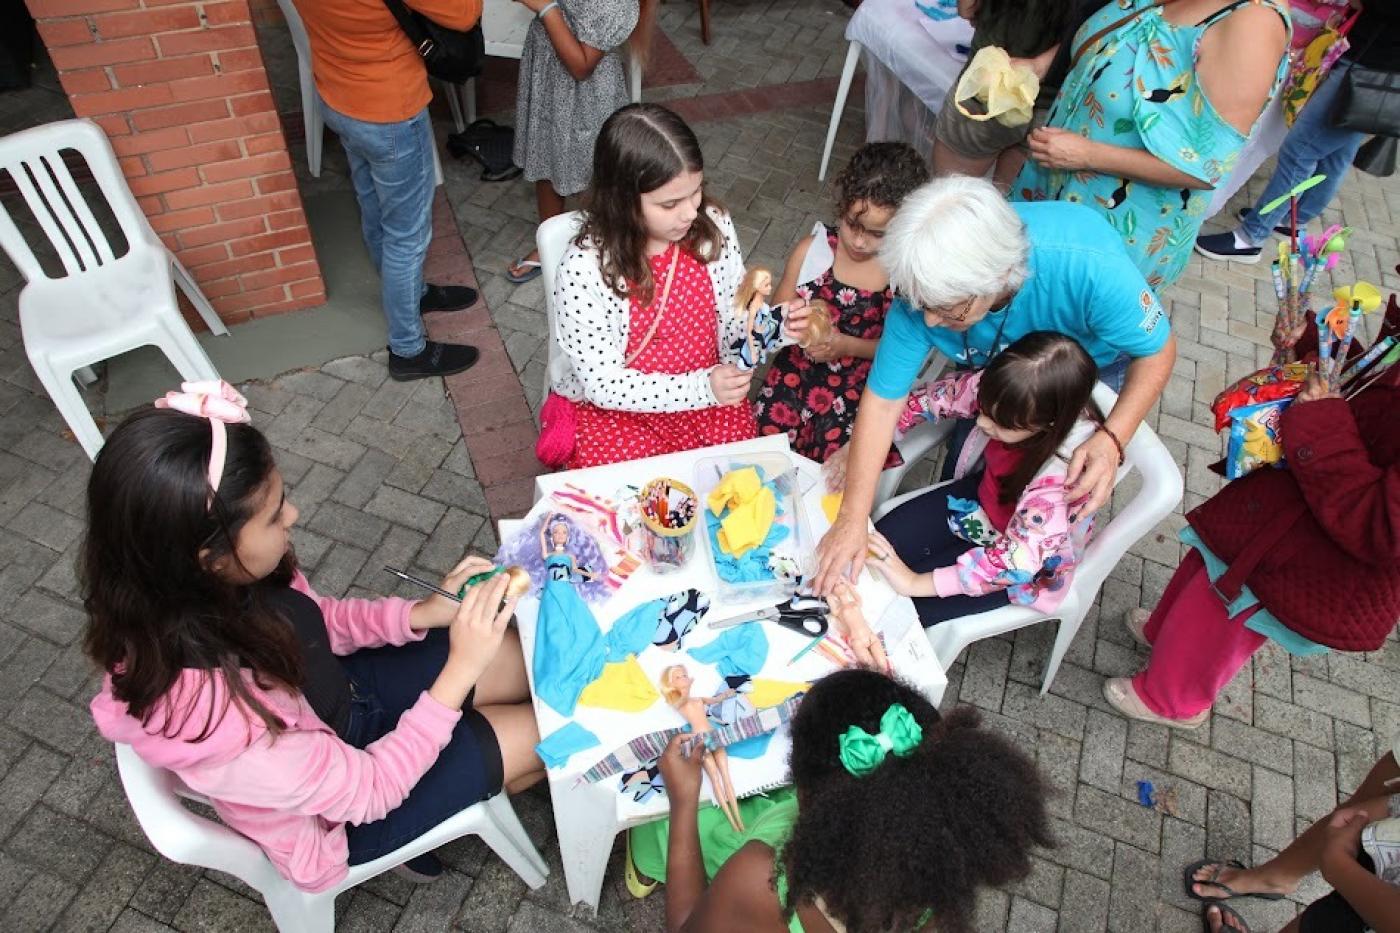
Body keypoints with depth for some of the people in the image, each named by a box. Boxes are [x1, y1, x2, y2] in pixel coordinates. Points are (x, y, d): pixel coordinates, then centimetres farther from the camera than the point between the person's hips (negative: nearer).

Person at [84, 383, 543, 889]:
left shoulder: (203, 592, -23)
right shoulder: (212, 719, -42)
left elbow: (318, 621, -2)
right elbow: (368, 789, -27)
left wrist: (421, 613, -16)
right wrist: (461, 668, -30)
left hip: (337, 701, 6)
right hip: (343, 805, -5)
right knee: (548, 733, 1)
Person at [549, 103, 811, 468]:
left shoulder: (713, 226, -11)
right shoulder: (584, 269, -24)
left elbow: (733, 323, 1)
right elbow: (603, 385, -20)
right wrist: (703, 387, -29)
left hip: (703, 391, 4)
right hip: (612, 409, -3)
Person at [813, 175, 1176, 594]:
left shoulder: (1090, 268, -47)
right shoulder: (927, 286, -39)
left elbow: (1158, 350, -28)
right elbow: (883, 400, -31)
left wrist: (1111, 440, -45)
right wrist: (852, 520, -33)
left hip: (1097, 353, -2)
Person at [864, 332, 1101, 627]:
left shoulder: (1063, 472, -40)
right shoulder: (1007, 394, -26)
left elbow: (1016, 562, -38)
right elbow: (943, 395, -10)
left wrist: (915, 583, -36)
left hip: (1028, 555, -5)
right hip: (984, 496, 5)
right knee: (880, 544, -1)